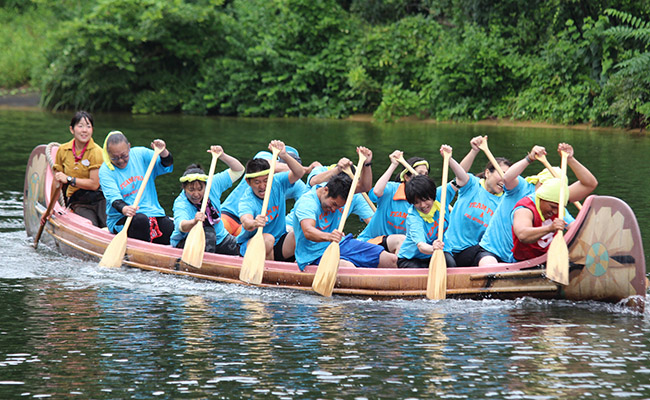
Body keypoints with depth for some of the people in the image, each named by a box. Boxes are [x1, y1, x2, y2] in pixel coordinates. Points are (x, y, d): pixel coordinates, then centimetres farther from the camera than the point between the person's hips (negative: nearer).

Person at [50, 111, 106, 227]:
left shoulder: (96, 152, -5)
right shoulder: (63, 150, 7)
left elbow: (94, 184, -12)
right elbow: (56, 182, 17)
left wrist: (69, 179, -13)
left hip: (98, 199, -1)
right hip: (77, 202, 2)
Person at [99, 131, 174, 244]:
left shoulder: (141, 154, 6)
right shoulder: (105, 171, -4)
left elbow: (167, 166, 6)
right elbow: (113, 197, -18)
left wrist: (163, 152, -15)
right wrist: (124, 209, -39)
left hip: (152, 211, 4)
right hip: (121, 218, -4)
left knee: (168, 227, -23)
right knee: (140, 220, -36)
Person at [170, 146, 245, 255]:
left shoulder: (212, 185, -11)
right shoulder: (180, 203, -23)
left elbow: (238, 170, -9)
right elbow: (181, 226, -44)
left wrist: (222, 156, -25)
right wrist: (194, 222, -67)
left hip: (219, 238, 5)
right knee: (207, 230, -34)